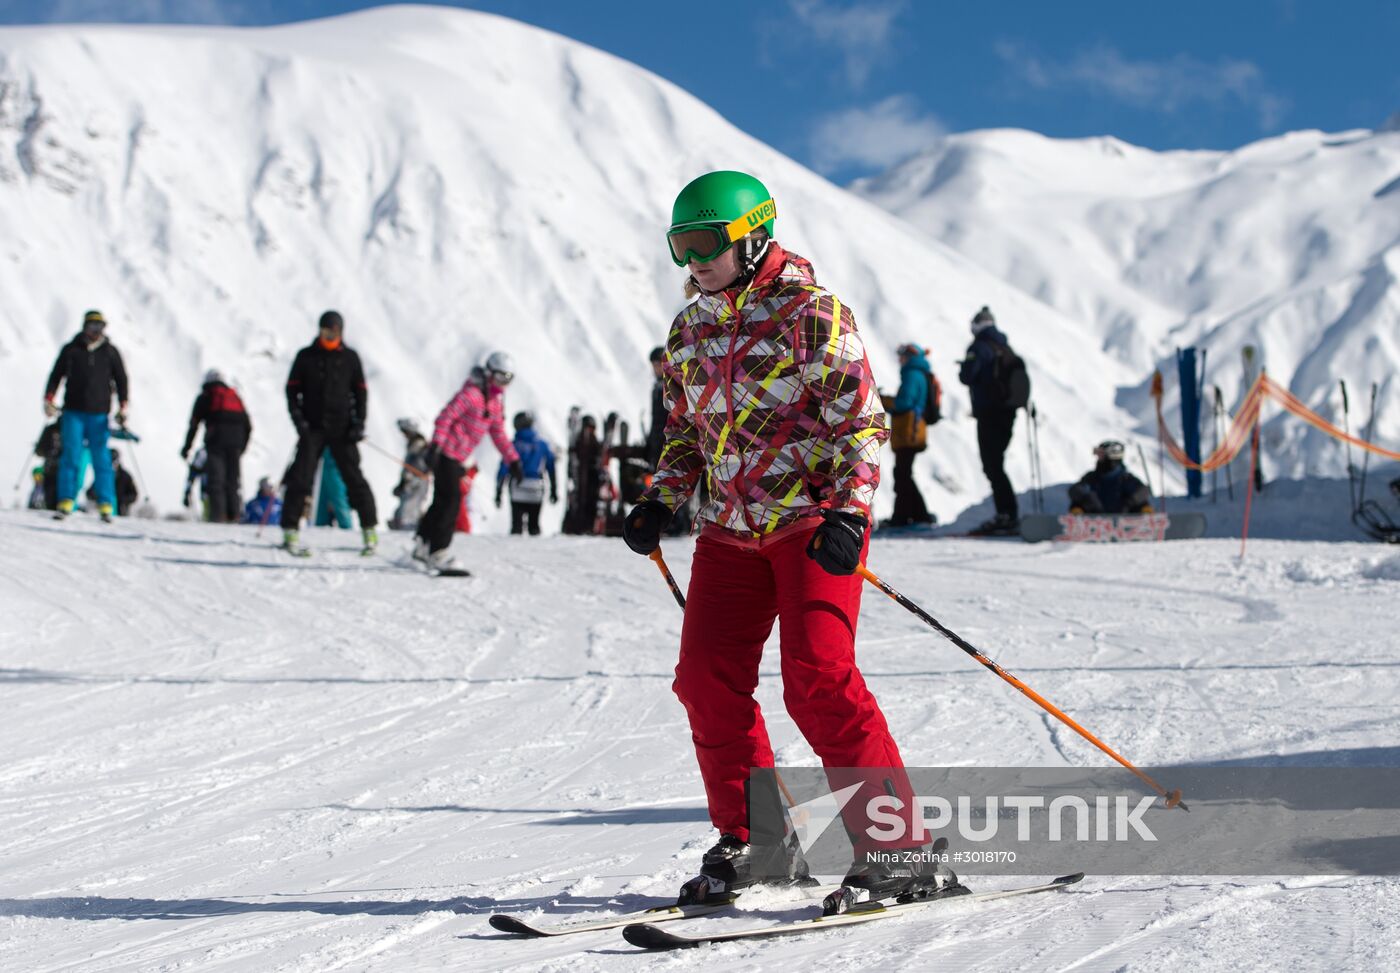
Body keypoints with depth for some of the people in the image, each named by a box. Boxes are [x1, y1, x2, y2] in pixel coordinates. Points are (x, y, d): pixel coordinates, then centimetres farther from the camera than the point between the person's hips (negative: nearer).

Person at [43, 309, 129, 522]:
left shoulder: (111, 352, 9)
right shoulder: (71, 350, 8)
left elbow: (121, 380, 12)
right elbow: (56, 375, 11)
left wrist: (123, 408, 3)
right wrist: (48, 399, 0)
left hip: (99, 414, 0)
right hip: (73, 412, 0)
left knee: (101, 459, -3)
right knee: (71, 456, -6)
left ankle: (106, 505, -1)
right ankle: (66, 502, -3)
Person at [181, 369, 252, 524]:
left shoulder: (205, 397, 13)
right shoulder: (234, 395, 25)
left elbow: (194, 423, 5)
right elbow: (248, 425, 20)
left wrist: (186, 447, 7)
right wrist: (242, 447, 26)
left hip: (216, 441, -3)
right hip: (235, 443, 3)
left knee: (215, 478, -6)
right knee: (233, 480, 6)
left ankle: (217, 515, -17)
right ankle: (233, 515, -2)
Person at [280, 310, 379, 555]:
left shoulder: (350, 358, 6)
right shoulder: (305, 357, 5)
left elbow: (360, 392, 10)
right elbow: (292, 389, 7)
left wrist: (358, 423, -1)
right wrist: (298, 419, -7)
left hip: (342, 430, 0)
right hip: (312, 429, 0)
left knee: (354, 477, 0)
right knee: (301, 477, -8)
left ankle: (370, 530, 7)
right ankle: (290, 530, -3)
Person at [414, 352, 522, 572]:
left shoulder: (496, 402, 14)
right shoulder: (471, 393, -14)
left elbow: (498, 433, 22)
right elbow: (445, 417, -19)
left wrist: (512, 459, 16)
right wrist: (436, 445, -28)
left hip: (458, 458, 9)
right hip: (447, 453, -9)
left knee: (443, 501, 15)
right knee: (451, 500, -14)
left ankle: (422, 545, 27)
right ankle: (438, 554, -15)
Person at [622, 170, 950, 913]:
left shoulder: (813, 317, -8)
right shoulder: (689, 331, 13)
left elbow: (864, 422, -11)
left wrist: (849, 513, -22)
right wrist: (660, 501, 9)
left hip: (814, 523, -7)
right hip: (731, 530, 7)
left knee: (818, 678, -17)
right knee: (707, 679, -1)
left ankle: (896, 847, -10)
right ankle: (749, 840, 14)